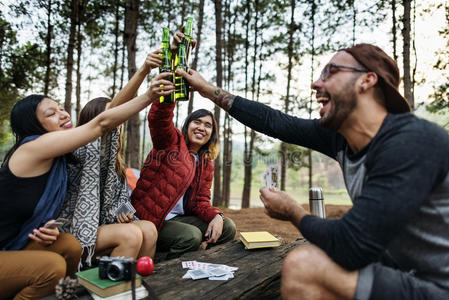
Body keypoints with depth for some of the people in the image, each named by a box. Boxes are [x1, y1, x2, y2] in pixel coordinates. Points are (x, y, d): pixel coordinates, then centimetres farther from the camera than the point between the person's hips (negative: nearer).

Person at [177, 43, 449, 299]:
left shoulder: (413, 142, -27)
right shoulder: (340, 136, -4)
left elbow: (351, 246, -32)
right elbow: (274, 122, 3)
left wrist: (293, 212, -12)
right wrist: (210, 90, 11)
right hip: (405, 274, 7)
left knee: (303, 267, -20)